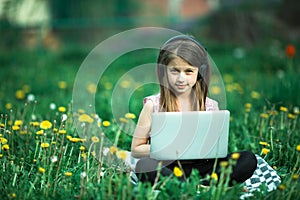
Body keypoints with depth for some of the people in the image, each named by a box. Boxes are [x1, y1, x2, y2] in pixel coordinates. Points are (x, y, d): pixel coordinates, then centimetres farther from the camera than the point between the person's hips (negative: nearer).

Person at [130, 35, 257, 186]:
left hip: (200, 167, 3)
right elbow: (136, 150, 2)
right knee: (145, 166, -37)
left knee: (248, 159, -19)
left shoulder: (210, 106, 7)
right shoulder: (153, 105, 0)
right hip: (166, 168, -3)